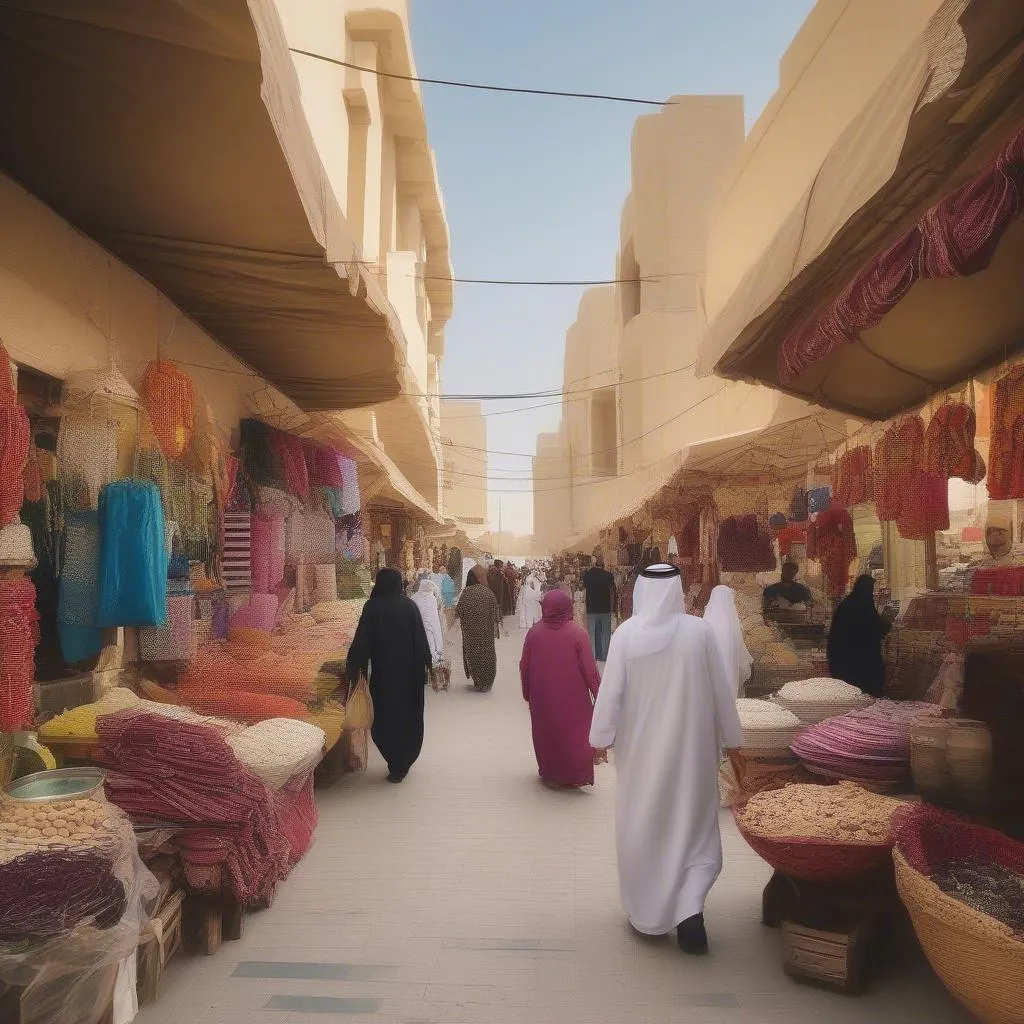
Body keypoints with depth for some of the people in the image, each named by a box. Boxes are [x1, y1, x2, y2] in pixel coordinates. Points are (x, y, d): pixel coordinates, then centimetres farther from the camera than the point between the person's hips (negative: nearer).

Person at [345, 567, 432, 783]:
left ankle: (395, 765, 8)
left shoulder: (372, 607, -7)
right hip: (409, 670, 2)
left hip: (383, 671, -2)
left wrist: (354, 668, -3)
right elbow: (421, 639, -1)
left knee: (385, 715, 9)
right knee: (409, 715, 14)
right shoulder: (410, 606, -2)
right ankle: (404, 763, 21)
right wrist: (426, 664, 8)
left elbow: (362, 641, -9)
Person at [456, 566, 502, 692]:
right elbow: (495, 613, -2)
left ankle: (478, 683, 17)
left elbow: (459, 612, -5)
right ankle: (486, 684, 17)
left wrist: (455, 613, 18)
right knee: (487, 653, 12)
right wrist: (495, 629, 9)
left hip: (471, 630, -1)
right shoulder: (488, 592, -6)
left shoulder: (467, 592, -11)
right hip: (487, 631, 1)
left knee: (473, 653, 12)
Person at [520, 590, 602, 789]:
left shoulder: (534, 632, -10)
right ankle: (574, 777, 20)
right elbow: (590, 670, -14)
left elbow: (524, 667, -1)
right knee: (575, 735, 14)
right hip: (573, 698, -3)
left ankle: (549, 773, 35)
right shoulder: (578, 634, -17)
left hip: (542, 698, 3)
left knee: (547, 733, 20)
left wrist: (527, 693, 14)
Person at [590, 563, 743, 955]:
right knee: (691, 823, 14)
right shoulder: (700, 631, -11)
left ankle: (646, 912, 27)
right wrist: (731, 737, 9)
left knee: (641, 824, 15)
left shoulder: (625, 634, -12)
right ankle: (689, 907, -1)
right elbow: (721, 688, -3)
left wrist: (601, 737, 5)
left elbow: (610, 691, -7)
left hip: (641, 747, 0)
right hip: (690, 744, 0)